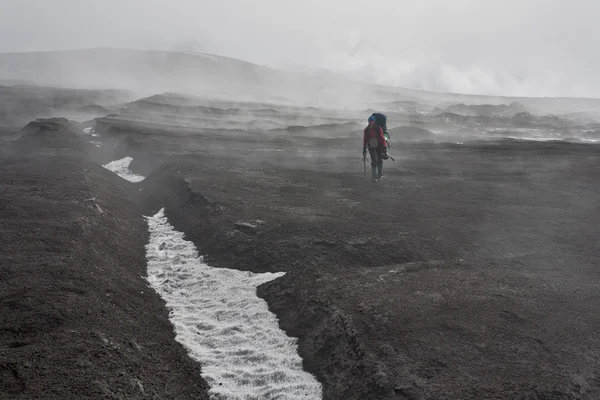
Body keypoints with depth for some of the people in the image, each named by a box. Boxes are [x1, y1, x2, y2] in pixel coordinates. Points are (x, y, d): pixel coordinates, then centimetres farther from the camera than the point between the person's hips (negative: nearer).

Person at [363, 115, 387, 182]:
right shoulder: (366, 130, 1)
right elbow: (365, 140, 7)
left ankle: (380, 175, 30)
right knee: (374, 162, -10)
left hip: (379, 146, 0)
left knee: (380, 161, 9)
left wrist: (384, 147, -13)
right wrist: (364, 150, 7)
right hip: (371, 147, 0)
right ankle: (375, 177, -8)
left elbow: (382, 138, -8)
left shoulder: (378, 128, -6)